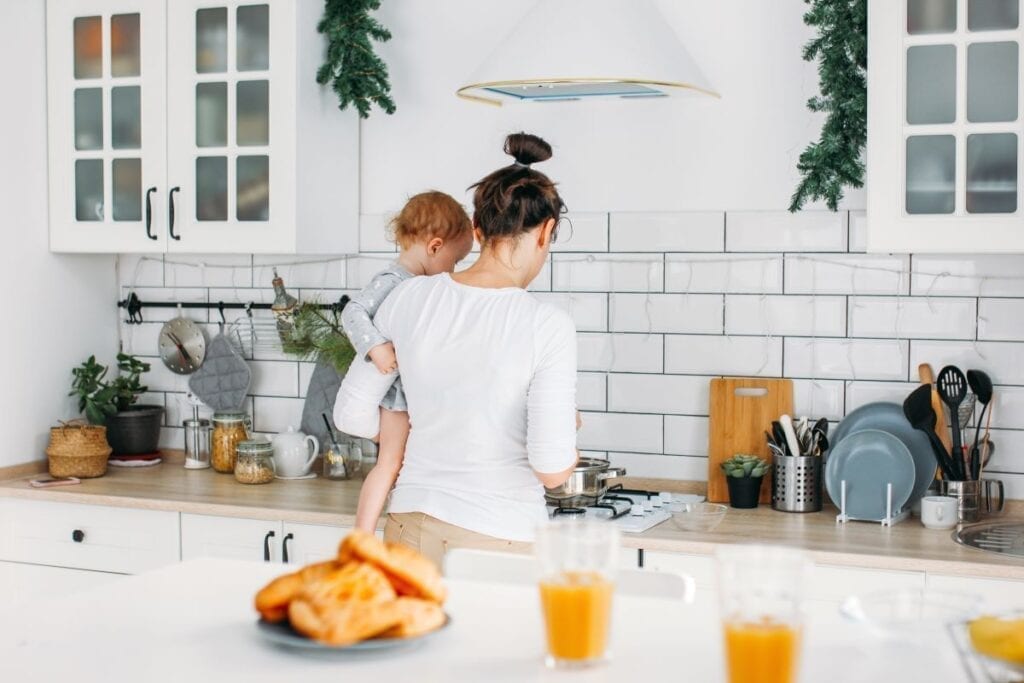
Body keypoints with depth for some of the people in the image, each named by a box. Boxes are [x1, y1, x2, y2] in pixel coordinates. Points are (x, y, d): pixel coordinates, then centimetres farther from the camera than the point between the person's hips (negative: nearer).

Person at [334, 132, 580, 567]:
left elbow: (350, 414, 8)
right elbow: (552, 470, -15)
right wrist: (568, 431, 6)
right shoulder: (546, 326, -14)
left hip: (411, 530, 4)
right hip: (500, 539, -4)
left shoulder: (409, 298, -2)